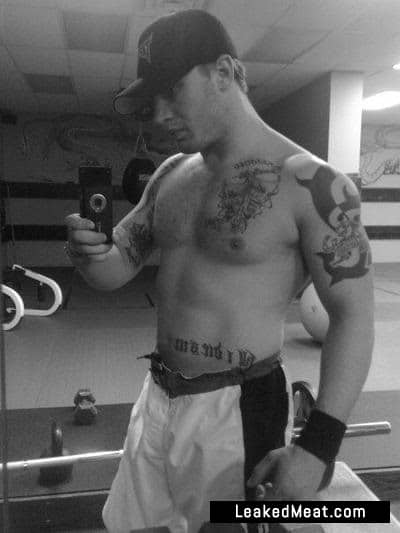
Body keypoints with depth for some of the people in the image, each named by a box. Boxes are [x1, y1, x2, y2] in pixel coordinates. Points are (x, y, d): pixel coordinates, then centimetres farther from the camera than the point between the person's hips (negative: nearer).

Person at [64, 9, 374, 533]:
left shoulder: (311, 186, -16)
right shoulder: (171, 175, 4)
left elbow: (354, 316, -14)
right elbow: (116, 269, 9)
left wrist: (318, 445, -20)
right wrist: (88, 253, -14)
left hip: (237, 410, -6)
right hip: (158, 397, 7)